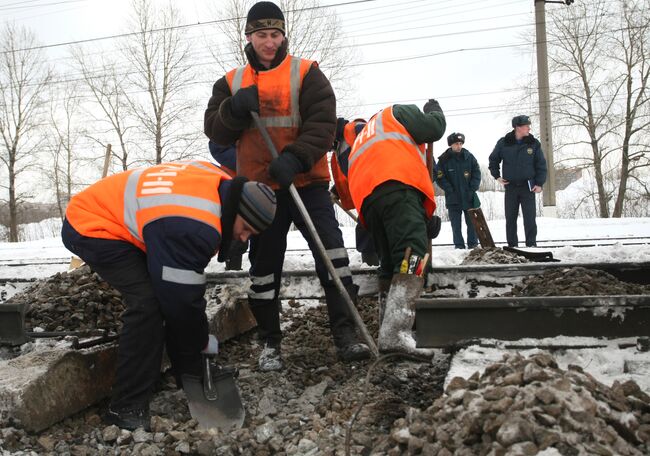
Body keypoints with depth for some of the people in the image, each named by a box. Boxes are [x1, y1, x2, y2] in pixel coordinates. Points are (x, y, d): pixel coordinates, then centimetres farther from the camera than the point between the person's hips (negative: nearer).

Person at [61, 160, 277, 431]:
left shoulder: (220, 185, -7)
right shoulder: (193, 227, -35)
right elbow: (182, 294, -25)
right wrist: (202, 342, -7)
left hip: (120, 217, 10)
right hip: (91, 226, -10)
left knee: (165, 291, 6)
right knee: (149, 301, -22)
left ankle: (192, 380, 18)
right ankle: (126, 408, -13)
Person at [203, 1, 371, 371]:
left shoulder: (307, 73, 1)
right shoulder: (232, 82, 11)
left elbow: (323, 123, -11)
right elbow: (215, 131, 5)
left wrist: (295, 158, -26)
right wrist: (236, 108, -15)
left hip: (307, 183, -2)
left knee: (333, 255, -10)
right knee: (264, 268, 8)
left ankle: (347, 335, -1)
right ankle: (270, 343, 22)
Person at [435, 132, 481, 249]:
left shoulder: (469, 157, 2)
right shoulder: (444, 159, -4)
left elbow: (477, 174, 6)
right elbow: (439, 177, -4)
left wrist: (472, 189, -4)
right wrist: (450, 190, -11)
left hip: (469, 197, 2)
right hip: (453, 198, -1)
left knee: (472, 222, 7)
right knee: (456, 223, 3)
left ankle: (473, 244, 16)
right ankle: (459, 245, 11)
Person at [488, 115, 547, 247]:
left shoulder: (534, 143, -1)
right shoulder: (504, 143, -1)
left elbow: (541, 164, 3)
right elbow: (493, 159, 15)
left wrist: (540, 183, -3)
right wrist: (497, 176, 7)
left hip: (528, 187, -1)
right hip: (510, 187, 1)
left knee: (530, 218, -4)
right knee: (510, 218, 6)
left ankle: (531, 244, 2)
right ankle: (512, 245, 14)